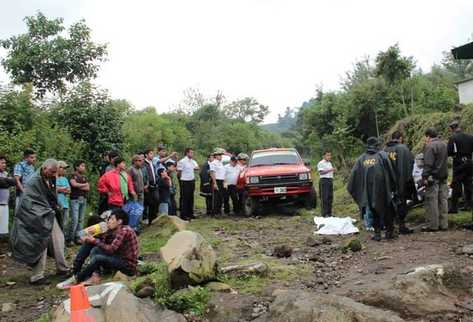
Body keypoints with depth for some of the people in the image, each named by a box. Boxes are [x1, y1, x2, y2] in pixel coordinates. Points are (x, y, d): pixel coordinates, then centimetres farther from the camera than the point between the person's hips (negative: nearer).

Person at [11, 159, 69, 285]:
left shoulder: (50, 179, 8)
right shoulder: (34, 181, -17)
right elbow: (27, 202, -19)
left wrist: (55, 209, 6)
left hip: (49, 215, 9)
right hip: (38, 217, -8)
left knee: (58, 238, 12)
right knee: (41, 243, -6)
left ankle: (62, 268, 25)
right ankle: (36, 276, 3)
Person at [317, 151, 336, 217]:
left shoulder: (330, 163, 21)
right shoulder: (321, 163, -6)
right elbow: (321, 172, -17)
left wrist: (333, 171, 9)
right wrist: (330, 170, -22)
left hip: (330, 180, 8)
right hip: (324, 180, -8)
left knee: (330, 197, 8)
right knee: (324, 197, -9)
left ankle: (329, 213, 15)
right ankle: (324, 214, -6)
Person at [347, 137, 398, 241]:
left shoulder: (361, 158, 5)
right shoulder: (382, 155, -3)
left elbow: (354, 174, 3)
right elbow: (390, 171, -3)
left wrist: (351, 189, 10)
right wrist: (393, 187, 5)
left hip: (369, 191, 2)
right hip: (382, 189, -2)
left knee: (374, 212, 13)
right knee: (387, 210, 13)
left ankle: (377, 233, 11)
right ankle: (389, 232, 16)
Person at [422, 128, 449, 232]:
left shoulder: (430, 146, -13)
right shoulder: (444, 145, 15)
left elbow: (428, 164, -18)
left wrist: (425, 177, -17)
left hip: (433, 177, -9)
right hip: (443, 177, 9)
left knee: (432, 201, -4)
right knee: (443, 200, 10)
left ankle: (433, 225, -2)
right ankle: (444, 224, 14)